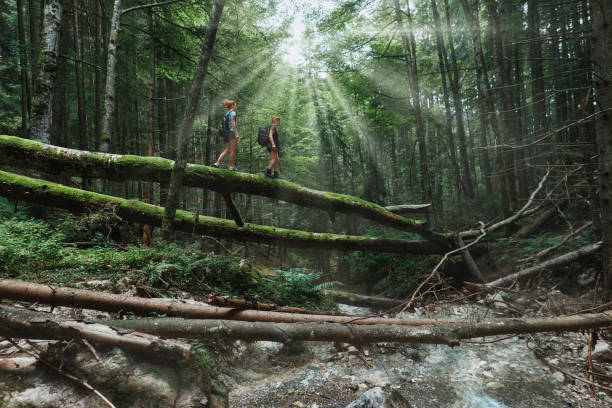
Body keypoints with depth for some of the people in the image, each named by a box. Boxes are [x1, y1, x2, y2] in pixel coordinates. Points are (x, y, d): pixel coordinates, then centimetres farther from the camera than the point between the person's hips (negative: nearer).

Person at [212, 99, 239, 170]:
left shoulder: (227, 113, 21)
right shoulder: (233, 113, -4)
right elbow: (233, 124, -14)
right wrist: (236, 134, -17)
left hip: (227, 132, 8)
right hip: (232, 132, -8)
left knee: (226, 150, 6)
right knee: (233, 150, -5)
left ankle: (217, 163, -4)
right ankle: (232, 166, -4)